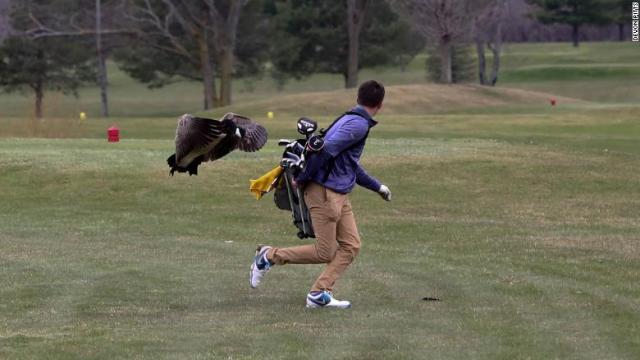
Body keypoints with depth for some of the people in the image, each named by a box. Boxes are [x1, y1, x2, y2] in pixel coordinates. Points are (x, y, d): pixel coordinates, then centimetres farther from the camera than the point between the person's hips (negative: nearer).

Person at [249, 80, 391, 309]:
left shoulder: (352, 121, 17)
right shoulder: (358, 124, -15)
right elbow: (326, 150, -24)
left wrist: (377, 187, 30)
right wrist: (302, 179, -16)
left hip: (339, 195, 10)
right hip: (324, 193, -10)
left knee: (351, 247, 2)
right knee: (325, 253, -4)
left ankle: (320, 294, 1)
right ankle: (269, 256, 8)